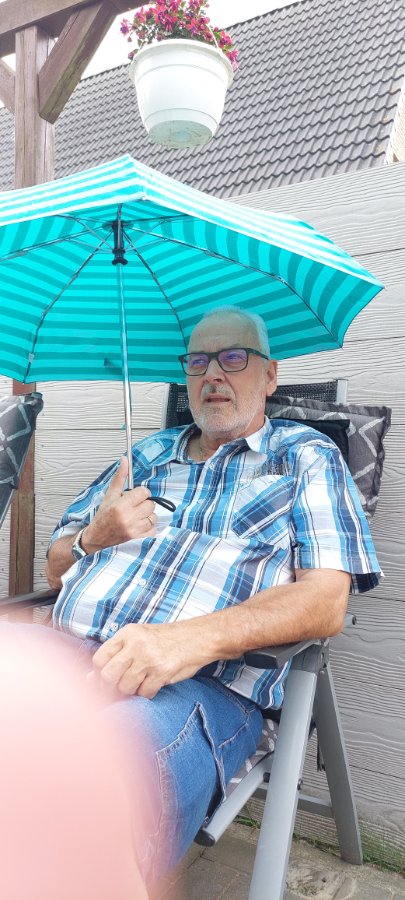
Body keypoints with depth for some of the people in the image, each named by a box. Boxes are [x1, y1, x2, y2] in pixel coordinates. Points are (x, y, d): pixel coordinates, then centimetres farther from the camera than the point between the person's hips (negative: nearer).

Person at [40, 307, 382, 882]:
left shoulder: (307, 457, 14)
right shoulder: (147, 455, 26)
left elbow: (325, 601, -2)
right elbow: (56, 568, 29)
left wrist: (191, 638, -19)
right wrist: (96, 537, 3)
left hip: (197, 685, -4)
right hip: (60, 656, 5)